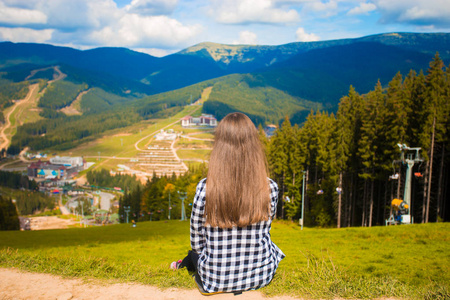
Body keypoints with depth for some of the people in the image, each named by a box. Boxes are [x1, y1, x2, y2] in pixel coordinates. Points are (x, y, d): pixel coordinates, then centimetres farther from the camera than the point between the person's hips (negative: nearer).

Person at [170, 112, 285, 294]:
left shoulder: (204, 188, -20)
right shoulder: (270, 188, -16)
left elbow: (196, 242, -8)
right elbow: (264, 232, 2)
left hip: (216, 281, -2)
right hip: (260, 277, 2)